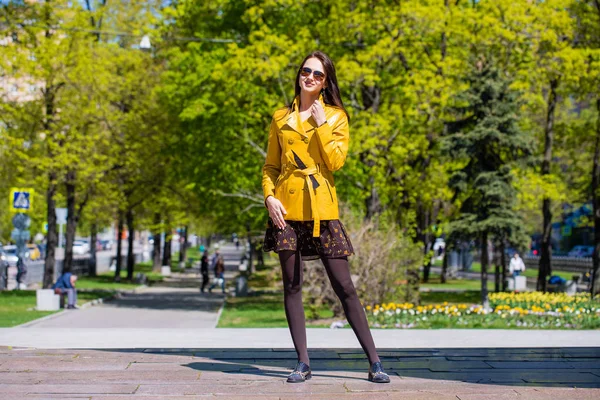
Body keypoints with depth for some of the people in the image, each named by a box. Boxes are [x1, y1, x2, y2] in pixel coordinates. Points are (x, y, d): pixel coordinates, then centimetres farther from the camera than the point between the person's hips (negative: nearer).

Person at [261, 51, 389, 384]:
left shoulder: (336, 116, 6)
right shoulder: (281, 118, 11)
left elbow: (336, 161, -7)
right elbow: (270, 165, 11)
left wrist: (320, 123, -8)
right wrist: (269, 197, -4)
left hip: (321, 208, -2)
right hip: (286, 206, 2)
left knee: (344, 286, -4)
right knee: (292, 285, 1)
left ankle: (374, 363, 0)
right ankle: (303, 363, 8)